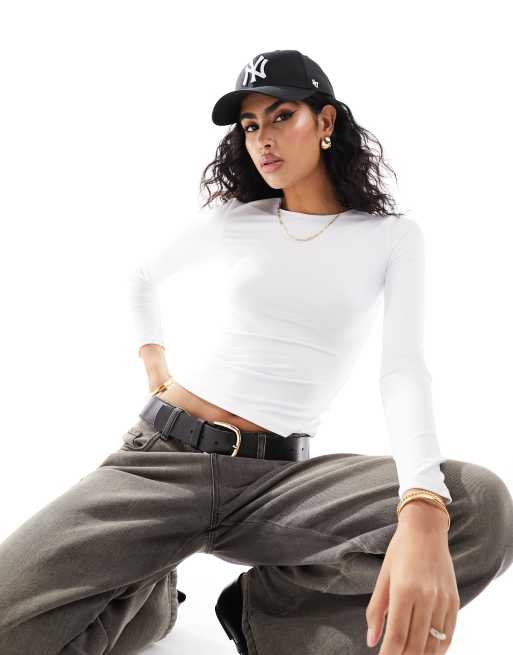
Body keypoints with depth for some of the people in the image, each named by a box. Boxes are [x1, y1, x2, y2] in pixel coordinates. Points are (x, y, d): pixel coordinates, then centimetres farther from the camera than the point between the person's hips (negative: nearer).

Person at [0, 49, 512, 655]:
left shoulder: (392, 238, 3)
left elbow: (404, 371, -12)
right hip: (161, 452, 1)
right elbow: (142, 280, 29)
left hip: (277, 476, 0)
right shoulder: (231, 220, 9)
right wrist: (154, 367, 13)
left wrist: (422, 513, -30)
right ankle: (147, 595, 10)